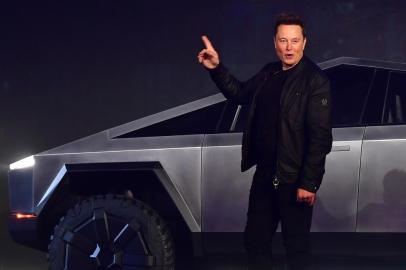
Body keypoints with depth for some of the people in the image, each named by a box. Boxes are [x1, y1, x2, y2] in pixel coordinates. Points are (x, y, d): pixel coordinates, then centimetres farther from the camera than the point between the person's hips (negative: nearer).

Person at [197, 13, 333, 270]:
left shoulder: (316, 81, -14)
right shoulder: (269, 73, 8)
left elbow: (320, 136, -18)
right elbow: (240, 93, 25)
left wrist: (309, 183, -20)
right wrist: (217, 68, 10)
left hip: (294, 180, -7)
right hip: (264, 174, 7)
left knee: (297, 246, 4)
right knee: (255, 239, 16)